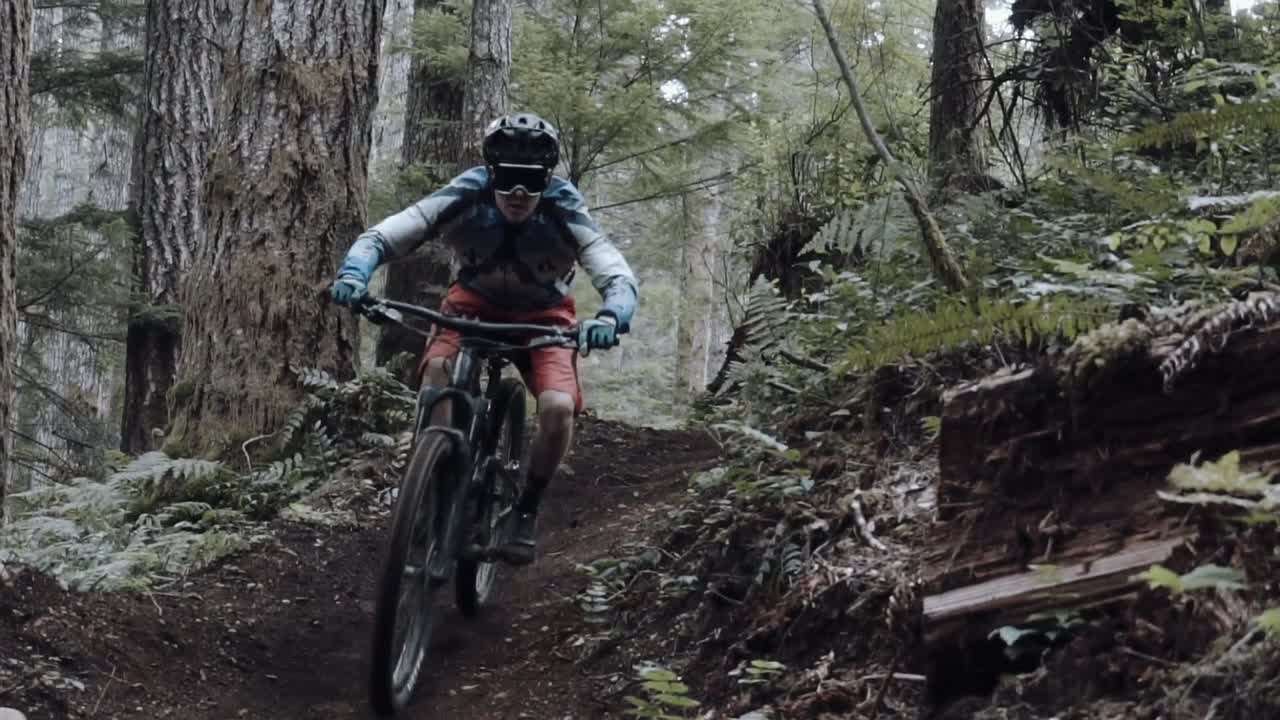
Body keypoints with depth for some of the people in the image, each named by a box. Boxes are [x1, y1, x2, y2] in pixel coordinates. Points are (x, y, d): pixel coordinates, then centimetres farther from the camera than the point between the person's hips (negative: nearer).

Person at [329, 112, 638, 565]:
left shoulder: (564, 212, -30)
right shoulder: (466, 197, -29)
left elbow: (619, 276, -37)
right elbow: (382, 236, -32)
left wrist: (611, 318, -60)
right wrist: (354, 273, -53)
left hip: (542, 314, 0)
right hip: (474, 301, 1)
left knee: (558, 408, -24)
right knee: (437, 374, -30)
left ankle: (527, 508, 1)